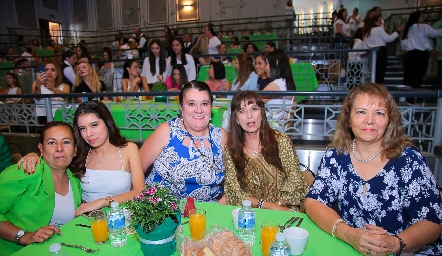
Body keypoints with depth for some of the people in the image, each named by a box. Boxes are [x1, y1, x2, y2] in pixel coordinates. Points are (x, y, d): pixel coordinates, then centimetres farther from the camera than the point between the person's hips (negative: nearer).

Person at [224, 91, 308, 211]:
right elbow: (234, 192, -4)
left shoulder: (281, 141, -1)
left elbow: (296, 183, 0)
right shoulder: (230, 149, 0)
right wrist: (269, 205, -14)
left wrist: (277, 205, -13)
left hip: (283, 211, -2)